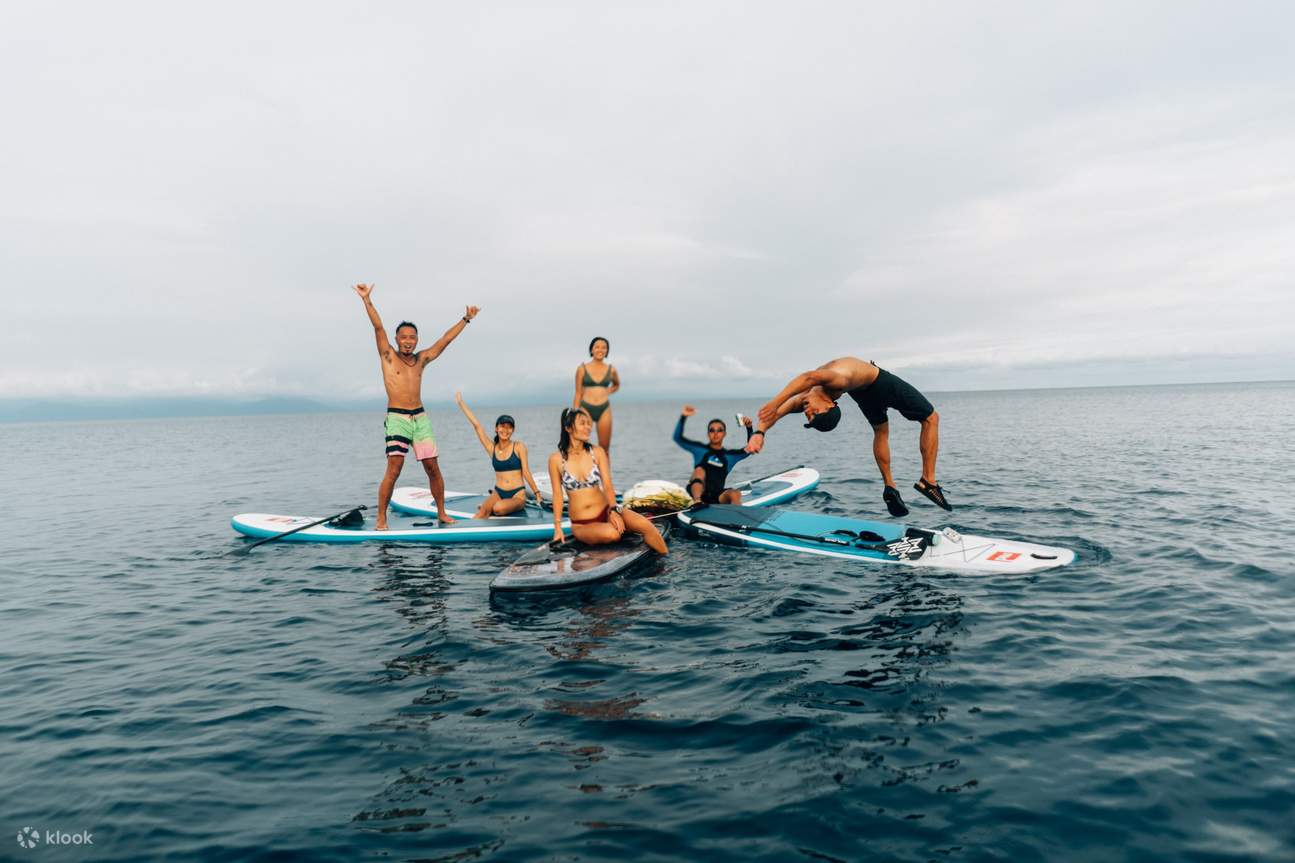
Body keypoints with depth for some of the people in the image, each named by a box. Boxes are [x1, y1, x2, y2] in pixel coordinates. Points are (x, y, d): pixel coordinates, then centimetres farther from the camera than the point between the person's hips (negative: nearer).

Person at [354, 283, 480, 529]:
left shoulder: (421, 359, 13)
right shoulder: (388, 356, 4)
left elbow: (445, 339, 17)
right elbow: (378, 327, -7)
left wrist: (466, 319, 21)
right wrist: (367, 300, -17)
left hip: (420, 417, 4)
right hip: (397, 418, -4)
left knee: (433, 467, 4)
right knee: (394, 468, -13)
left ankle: (441, 513, 15)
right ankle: (381, 519, -5)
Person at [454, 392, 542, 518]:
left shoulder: (519, 447, -1)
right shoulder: (492, 448, 7)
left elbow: (526, 472, -2)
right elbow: (476, 425, 6)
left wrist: (537, 493, -7)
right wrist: (461, 403, 6)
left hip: (517, 495, -2)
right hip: (498, 493, 2)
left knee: (498, 508, -29)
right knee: (482, 512, -27)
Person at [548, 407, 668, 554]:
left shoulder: (597, 452, 0)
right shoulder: (556, 459, -5)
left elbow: (607, 486, -5)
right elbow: (558, 494, 0)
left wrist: (613, 511, -21)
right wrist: (557, 527, -4)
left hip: (606, 511, 2)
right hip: (582, 525, -2)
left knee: (645, 525, -23)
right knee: (611, 533, -35)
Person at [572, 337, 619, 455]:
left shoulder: (611, 369, 6)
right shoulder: (582, 369, 2)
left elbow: (617, 385, 27)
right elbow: (578, 394, 5)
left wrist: (607, 392, 8)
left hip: (604, 409, 2)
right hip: (586, 409, -2)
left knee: (604, 448, 5)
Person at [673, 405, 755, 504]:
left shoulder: (730, 455, 17)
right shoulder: (700, 449, 13)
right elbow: (678, 438, 4)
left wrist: (749, 428, -7)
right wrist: (683, 417, -8)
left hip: (717, 496, 1)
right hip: (697, 491, -1)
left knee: (735, 494, -29)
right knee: (699, 469, -30)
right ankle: (697, 502, -50)